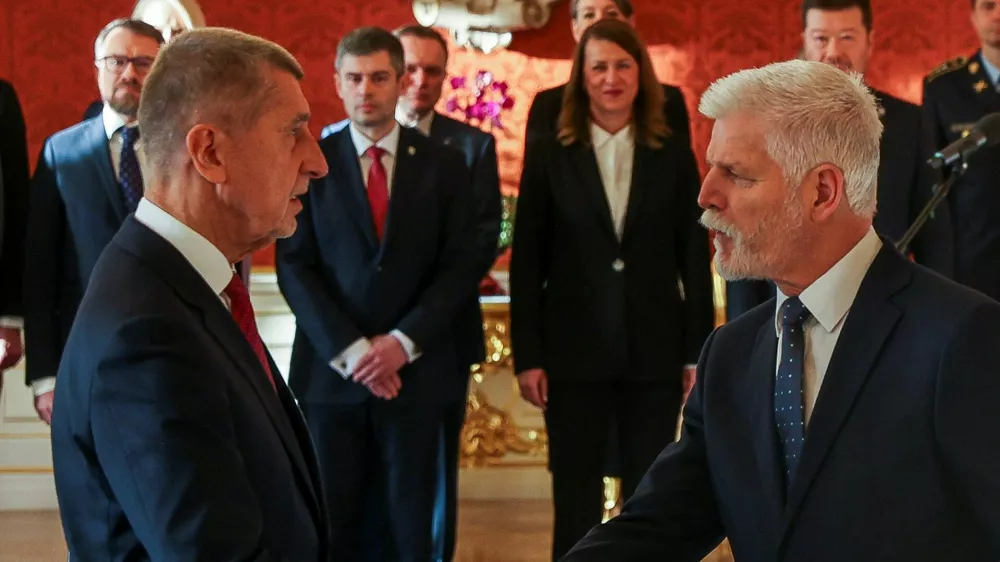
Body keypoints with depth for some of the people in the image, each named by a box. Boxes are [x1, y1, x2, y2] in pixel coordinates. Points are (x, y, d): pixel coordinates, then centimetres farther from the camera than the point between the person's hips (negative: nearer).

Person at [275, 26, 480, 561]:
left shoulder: (443, 165, 5)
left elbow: (461, 267, 1)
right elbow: (294, 268, -2)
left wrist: (403, 342, -11)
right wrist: (349, 350, -12)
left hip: (415, 370, 0)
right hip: (331, 370, 0)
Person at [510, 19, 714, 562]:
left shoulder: (673, 156, 4)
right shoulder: (549, 156, 1)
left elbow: (695, 260, 5)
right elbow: (527, 263, 1)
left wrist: (699, 353, 1)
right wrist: (527, 356, -4)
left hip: (655, 351, 1)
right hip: (574, 352, -1)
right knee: (575, 501, 6)